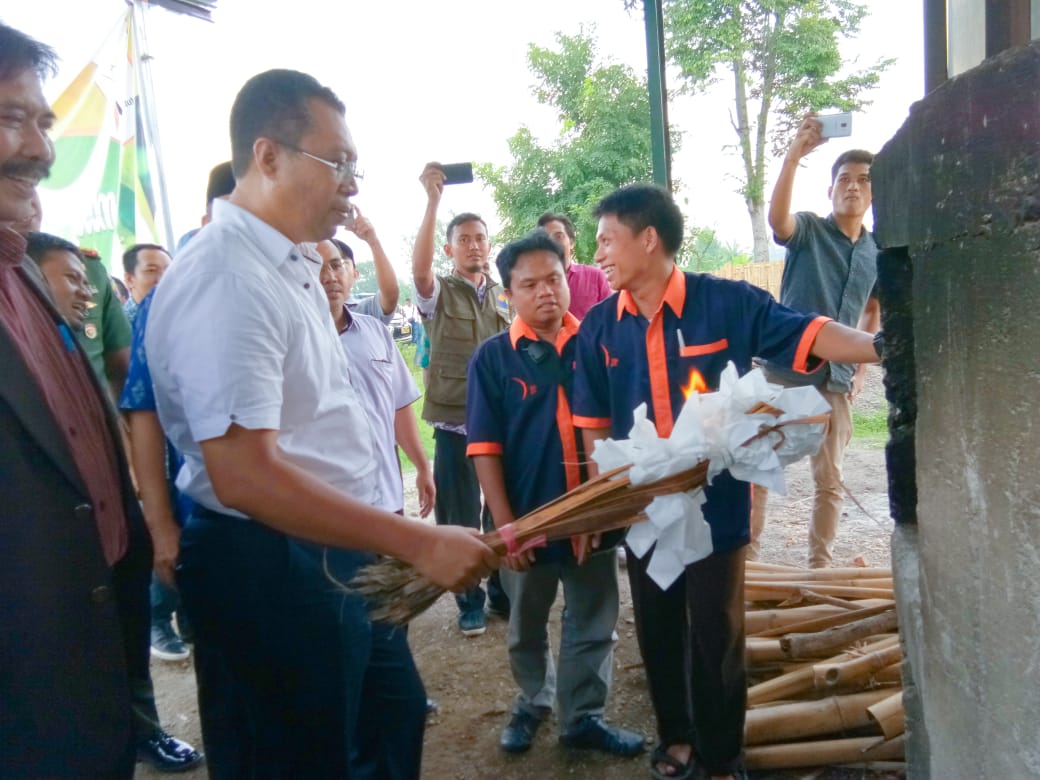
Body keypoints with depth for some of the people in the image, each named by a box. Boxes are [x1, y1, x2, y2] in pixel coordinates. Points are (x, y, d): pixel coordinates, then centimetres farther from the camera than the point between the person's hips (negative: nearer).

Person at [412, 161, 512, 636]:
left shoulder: (503, 297, 11)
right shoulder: (439, 293, -1)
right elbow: (419, 267, -24)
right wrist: (433, 200, -29)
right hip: (455, 422, -3)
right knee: (460, 518, 5)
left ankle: (502, 592, 28)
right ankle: (470, 603, 20)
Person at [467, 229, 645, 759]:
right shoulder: (492, 357, -6)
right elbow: (484, 446, -8)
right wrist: (504, 522, -13)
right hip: (528, 517, -1)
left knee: (593, 625, 13)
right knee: (526, 625, 19)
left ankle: (583, 717, 31)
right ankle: (532, 701, 42)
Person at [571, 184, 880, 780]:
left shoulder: (727, 302, -11)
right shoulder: (599, 327, -2)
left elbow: (810, 334, -14)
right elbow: (596, 424, 3)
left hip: (715, 503, -3)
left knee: (717, 637, 10)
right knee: (658, 632, 18)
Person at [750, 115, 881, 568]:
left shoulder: (877, 253, 9)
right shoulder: (808, 230, -3)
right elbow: (776, 217, -27)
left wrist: (861, 368, 13)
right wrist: (793, 156, -38)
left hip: (836, 380, 4)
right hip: (784, 372, -4)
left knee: (830, 481, 10)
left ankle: (820, 565, 24)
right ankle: (746, 555, 15)